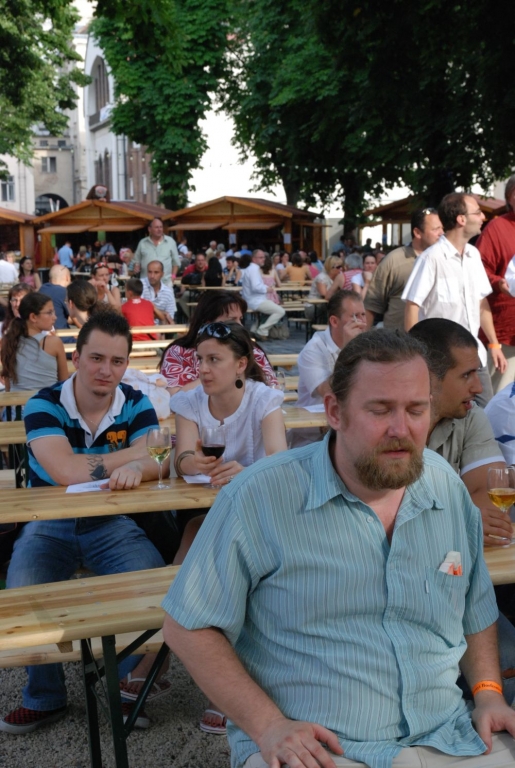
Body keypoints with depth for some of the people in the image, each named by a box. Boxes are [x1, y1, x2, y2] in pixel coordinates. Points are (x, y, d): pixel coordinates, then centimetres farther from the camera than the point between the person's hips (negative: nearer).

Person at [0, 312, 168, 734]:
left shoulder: (136, 405, -4)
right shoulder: (44, 406, -13)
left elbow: (156, 462, -18)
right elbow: (68, 472, -28)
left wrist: (135, 469, -43)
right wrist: (132, 454, -19)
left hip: (112, 524, 1)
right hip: (49, 525, -1)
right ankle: (44, 697, 5)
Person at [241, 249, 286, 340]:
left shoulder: (252, 268, 17)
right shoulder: (254, 269, -16)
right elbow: (256, 287, -28)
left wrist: (267, 288, 7)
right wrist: (267, 289, -12)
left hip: (255, 300, 11)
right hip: (256, 301, -11)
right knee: (280, 311, -14)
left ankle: (255, 329, 23)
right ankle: (262, 332, -10)